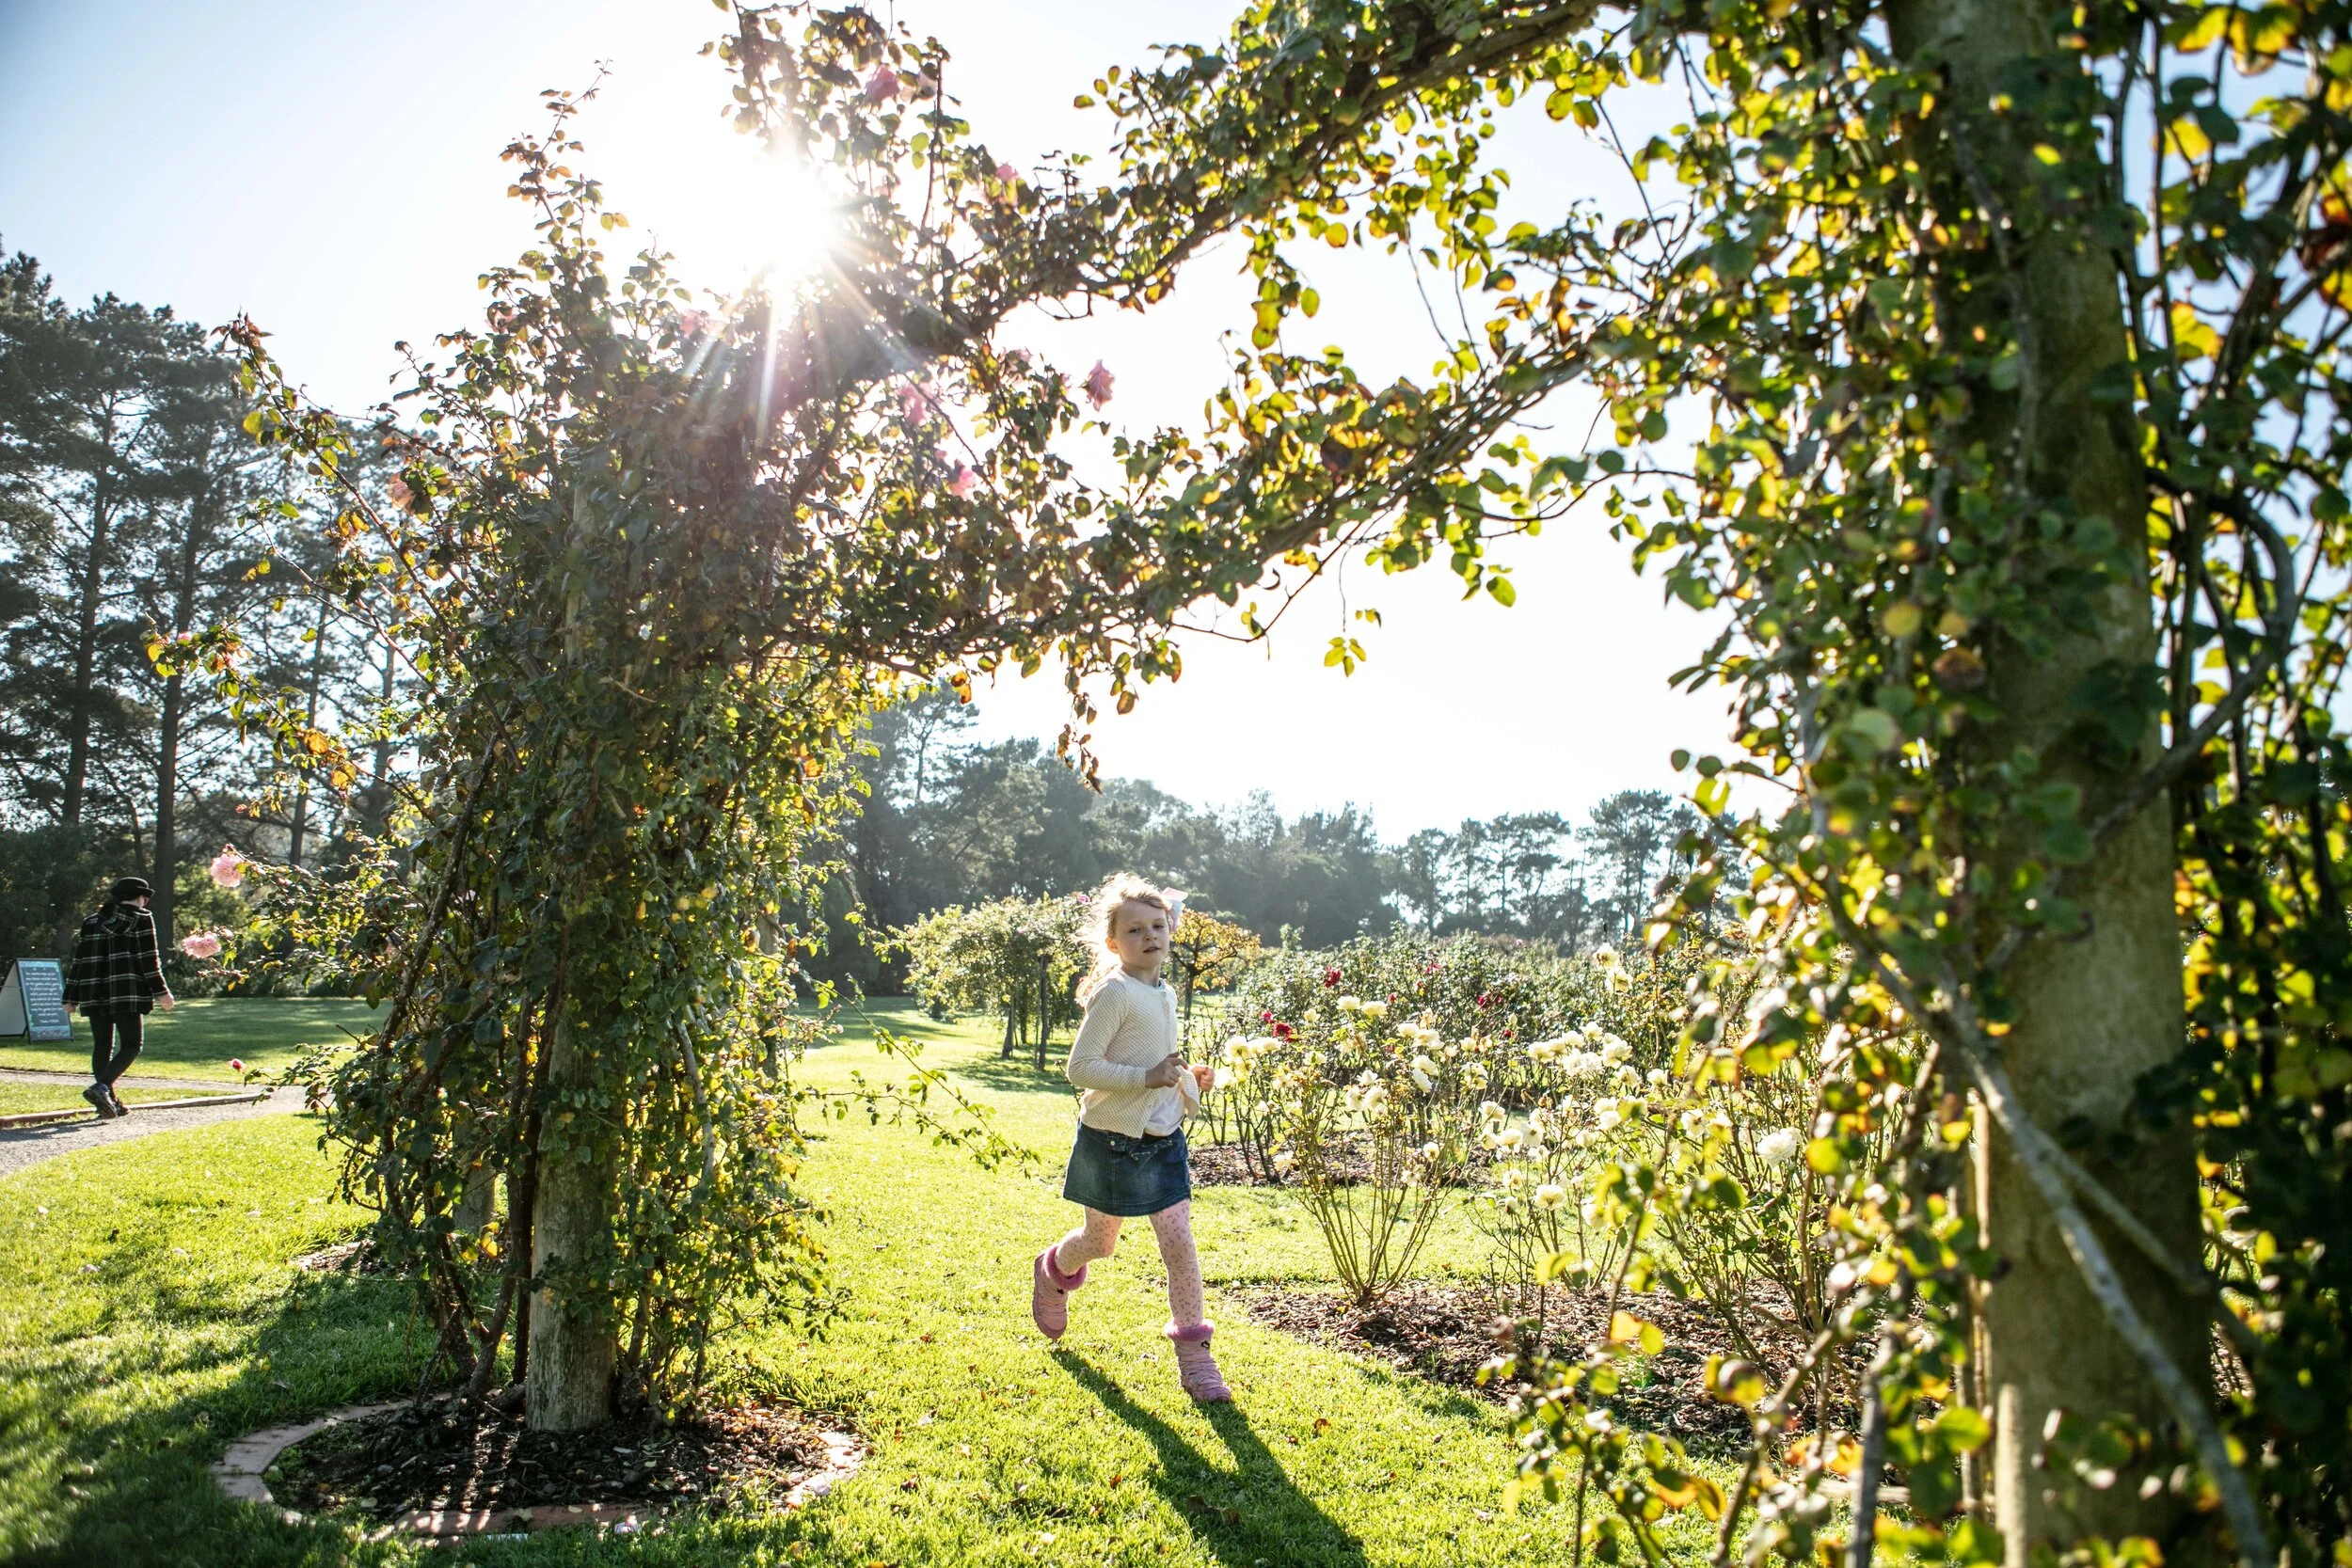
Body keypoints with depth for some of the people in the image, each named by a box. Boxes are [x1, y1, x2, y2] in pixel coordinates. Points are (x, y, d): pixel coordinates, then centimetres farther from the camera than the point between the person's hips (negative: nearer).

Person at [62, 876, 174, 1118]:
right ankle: (101, 1087, -21)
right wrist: (160, 991, -5)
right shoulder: (141, 919, 0)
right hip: (126, 993, -6)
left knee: (102, 1046, 11)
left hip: (95, 994, 6)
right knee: (131, 1045, -2)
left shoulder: (92, 921, 16)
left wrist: (71, 998, 17)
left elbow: (80, 960, 14)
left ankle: (108, 1100, 11)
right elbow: (148, 960, -7)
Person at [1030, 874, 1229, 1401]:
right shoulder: (1114, 993, -19)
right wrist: (1147, 1077, -29)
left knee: (1179, 1240, -1)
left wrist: (1186, 1079, 3)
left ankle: (1194, 1352, 9)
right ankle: (1052, 1272, 48)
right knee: (1100, 1242, 14)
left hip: (1162, 1139, 6)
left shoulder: (1165, 994, 7)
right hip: (1112, 1140, -5)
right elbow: (1079, 1067, -22)